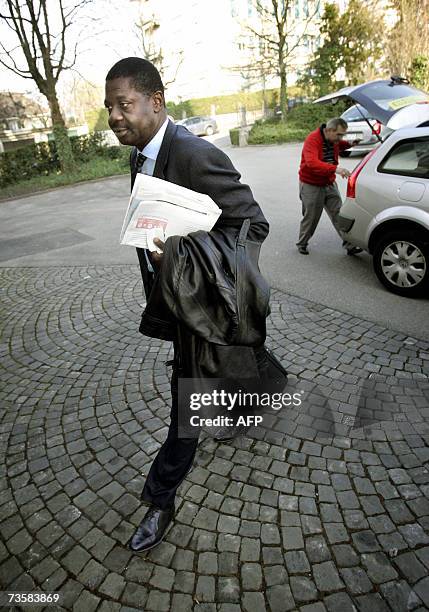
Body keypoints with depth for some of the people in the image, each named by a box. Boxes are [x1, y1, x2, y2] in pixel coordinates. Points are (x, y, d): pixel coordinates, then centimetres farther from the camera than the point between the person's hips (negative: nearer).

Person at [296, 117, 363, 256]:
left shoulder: (333, 140, 2)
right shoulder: (312, 140, -22)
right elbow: (312, 163, -39)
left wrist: (349, 144, 7)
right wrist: (335, 169, -49)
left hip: (329, 184, 6)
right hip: (311, 186, -6)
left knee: (339, 214, 0)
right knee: (311, 217, 4)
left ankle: (349, 245, 0)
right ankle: (302, 244, 25)